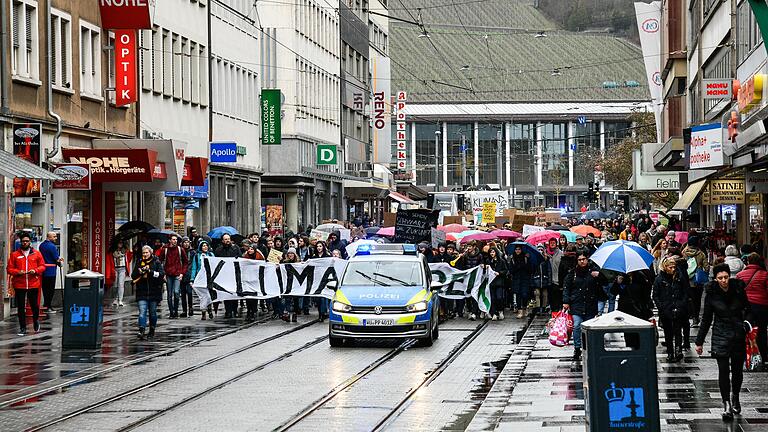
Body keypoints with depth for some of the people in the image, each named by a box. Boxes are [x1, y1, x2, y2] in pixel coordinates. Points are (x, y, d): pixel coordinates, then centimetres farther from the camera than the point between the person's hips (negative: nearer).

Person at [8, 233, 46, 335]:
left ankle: (36, 321, 34)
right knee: (21, 308, 2)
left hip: (34, 284, 0)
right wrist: (18, 272, -14)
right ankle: (22, 328, 9)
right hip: (19, 285, 0)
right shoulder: (14, 254, 5)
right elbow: (9, 268, 4)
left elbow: (42, 266, 9)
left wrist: (35, 270, -10)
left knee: (35, 305, 5)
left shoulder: (36, 254, 7)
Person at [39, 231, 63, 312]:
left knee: (45, 288, 15)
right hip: (50, 270, -8)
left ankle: (45, 305, 20)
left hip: (43, 269, 8)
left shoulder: (42, 245, 11)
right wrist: (59, 263, 9)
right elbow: (56, 259, -14)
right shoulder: (52, 246, -16)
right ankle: (48, 307, 0)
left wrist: (58, 259, 15)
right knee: (51, 289, -1)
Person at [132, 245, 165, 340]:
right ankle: (141, 330, -23)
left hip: (154, 291, -1)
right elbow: (133, 276, 10)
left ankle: (152, 330, 24)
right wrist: (140, 272, -10)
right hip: (142, 292, 1)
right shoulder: (139, 263, 11)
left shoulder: (156, 262, 2)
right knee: (142, 311, -13)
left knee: (153, 312, 9)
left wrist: (150, 272, -19)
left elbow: (162, 274, -9)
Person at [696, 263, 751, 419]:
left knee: (737, 369, 8)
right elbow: (706, 319, 4)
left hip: (738, 335, 1)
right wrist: (699, 341, 6)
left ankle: (735, 396, 33)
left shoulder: (738, 290, -4)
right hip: (721, 336, -1)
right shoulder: (712, 294, -4)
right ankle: (727, 404, -1)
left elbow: (747, 309, 12)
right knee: (723, 370, -7)